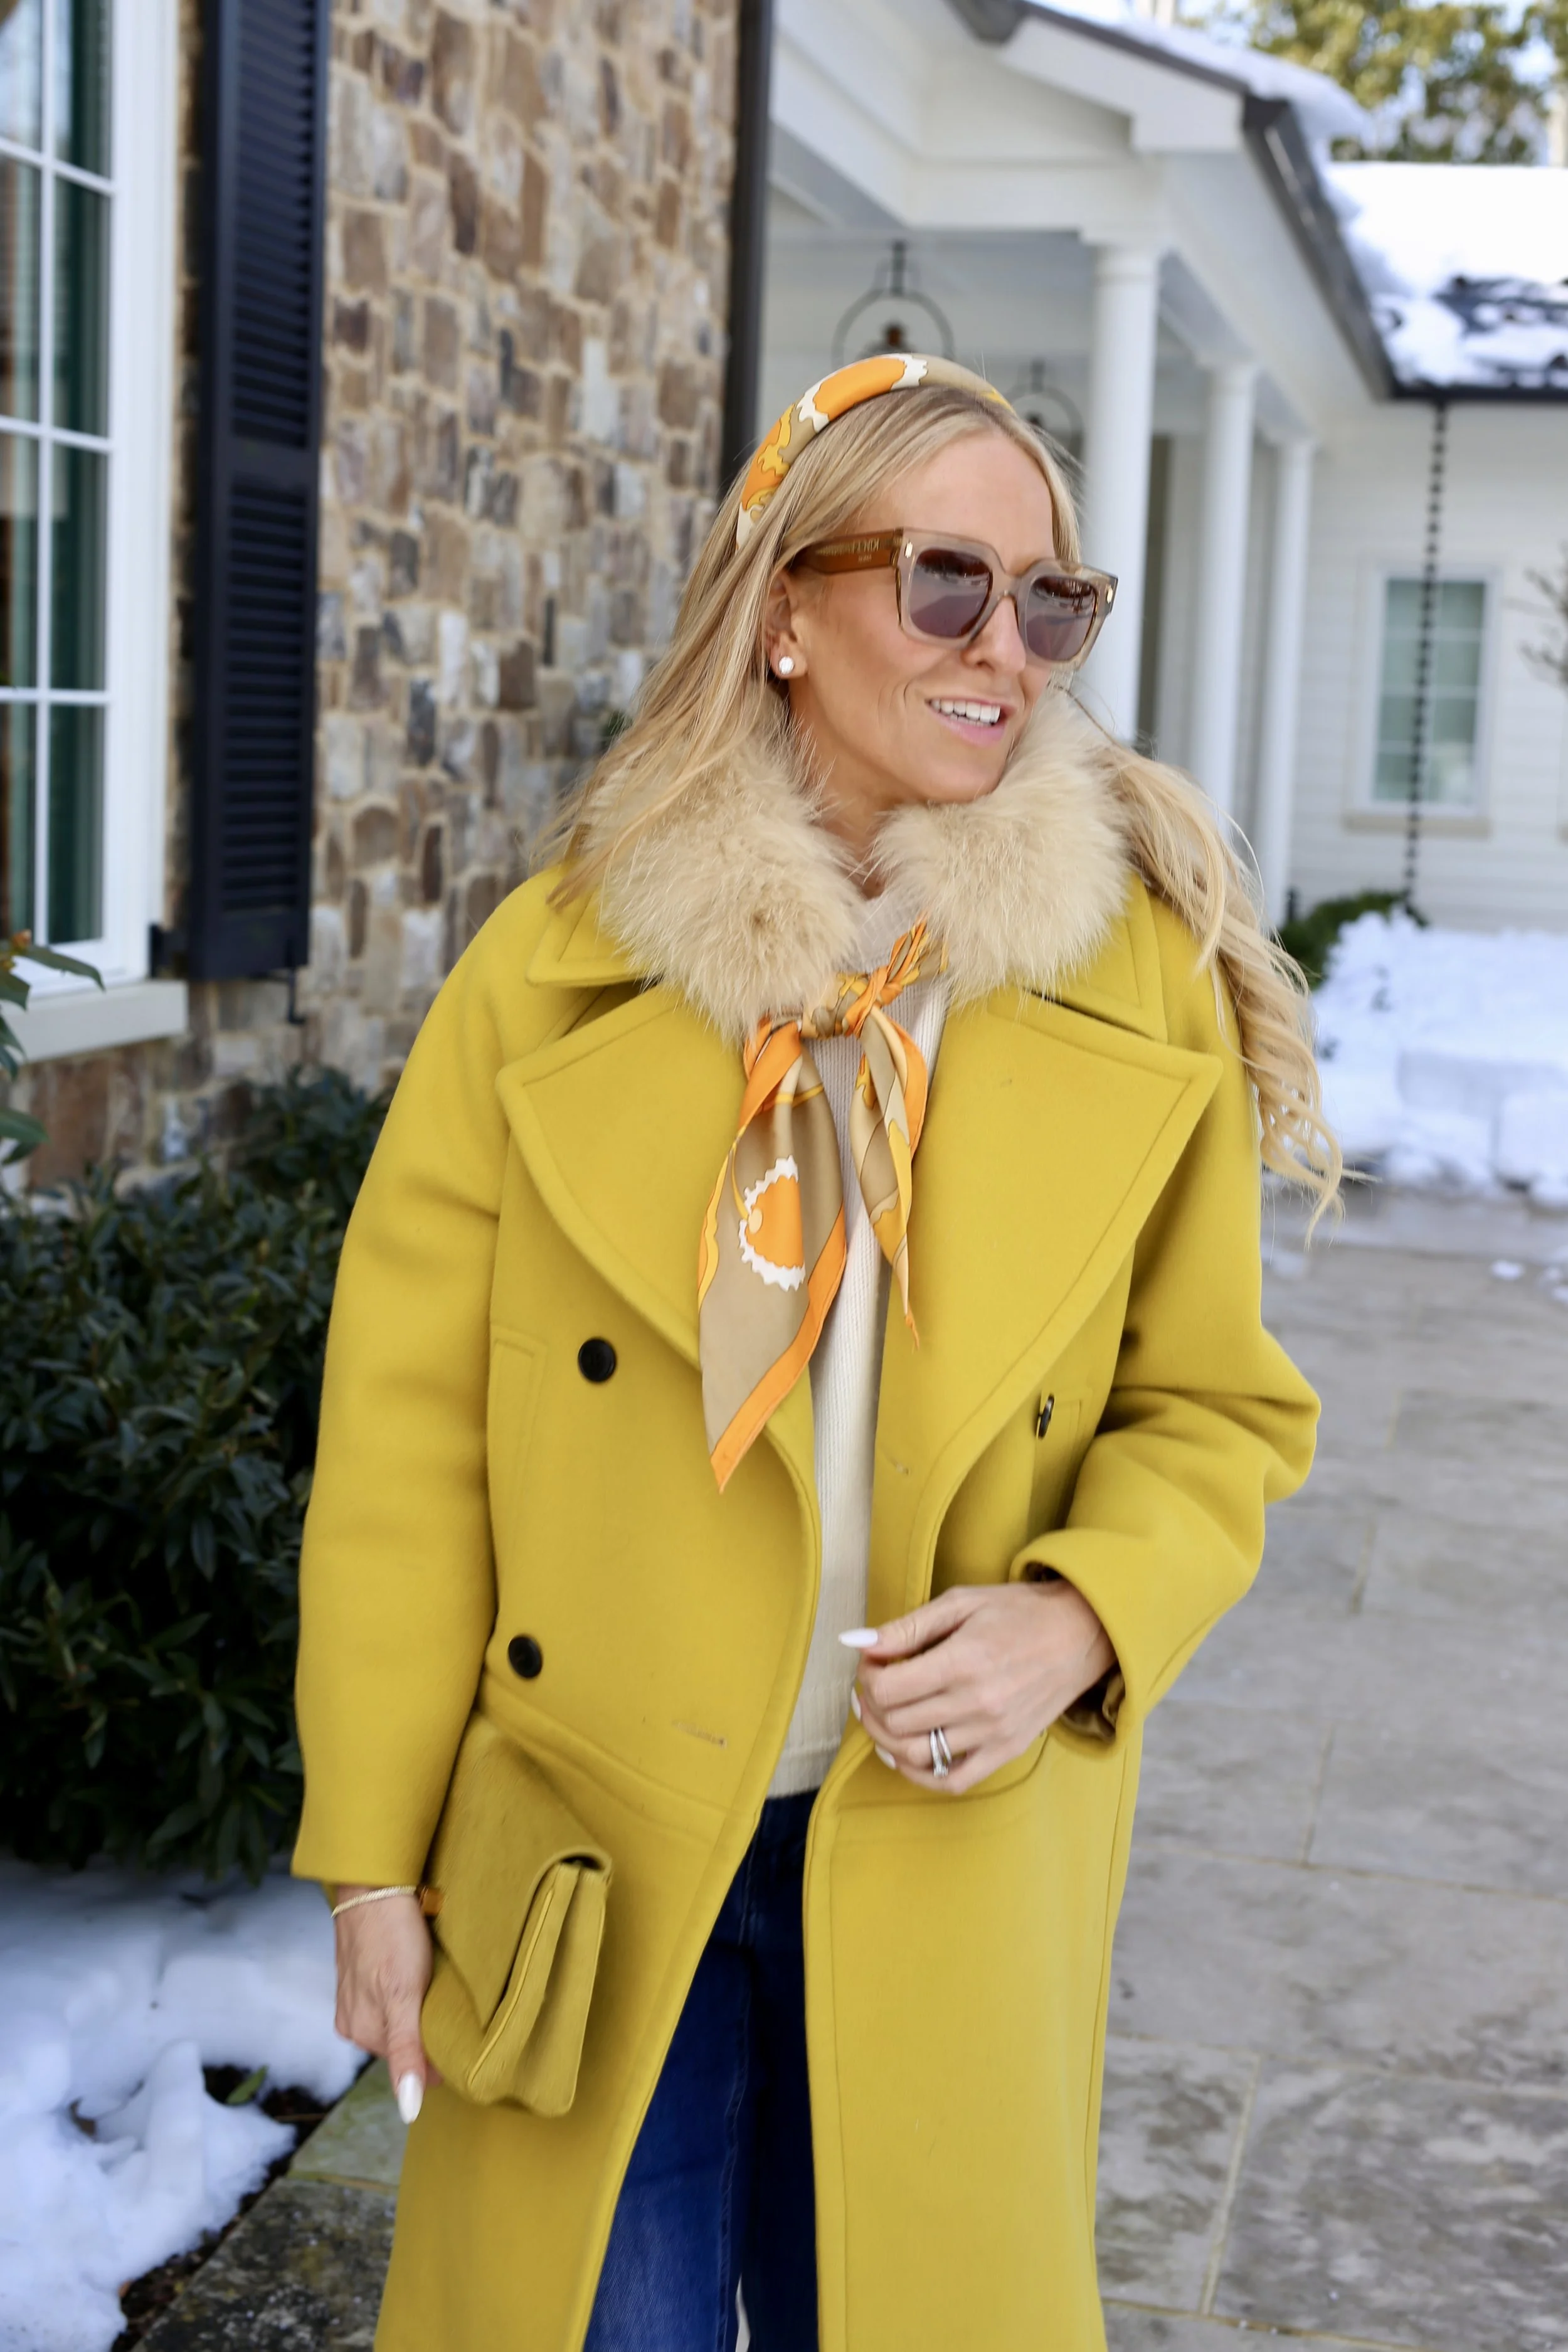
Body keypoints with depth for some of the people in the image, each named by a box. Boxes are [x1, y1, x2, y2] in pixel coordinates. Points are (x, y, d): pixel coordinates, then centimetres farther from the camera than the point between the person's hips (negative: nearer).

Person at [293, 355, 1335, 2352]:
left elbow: (1212, 1411, 6)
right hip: (586, 1857, -1)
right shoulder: (562, 963, -5)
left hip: (949, 1866, 1)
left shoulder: (1145, 984, -2)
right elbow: (405, 1426, -3)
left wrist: (1079, 1619, -15)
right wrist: (372, 1854, -3)